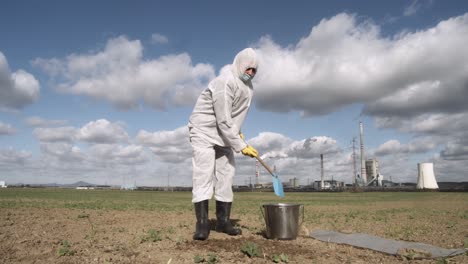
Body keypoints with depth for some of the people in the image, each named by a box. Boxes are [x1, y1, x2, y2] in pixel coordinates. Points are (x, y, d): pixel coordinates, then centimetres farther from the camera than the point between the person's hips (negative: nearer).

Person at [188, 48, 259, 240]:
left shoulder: (247, 85, 5)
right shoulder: (224, 83, -24)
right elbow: (224, 121, -27)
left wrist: (238, 131, 4)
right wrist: (241, 146, -24)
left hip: (224, 133, 8)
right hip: (204, 130, -8)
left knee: (226, 174, 3)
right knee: (204, 172, -15)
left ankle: (223, 220, 9)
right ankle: (202, 223, -13)